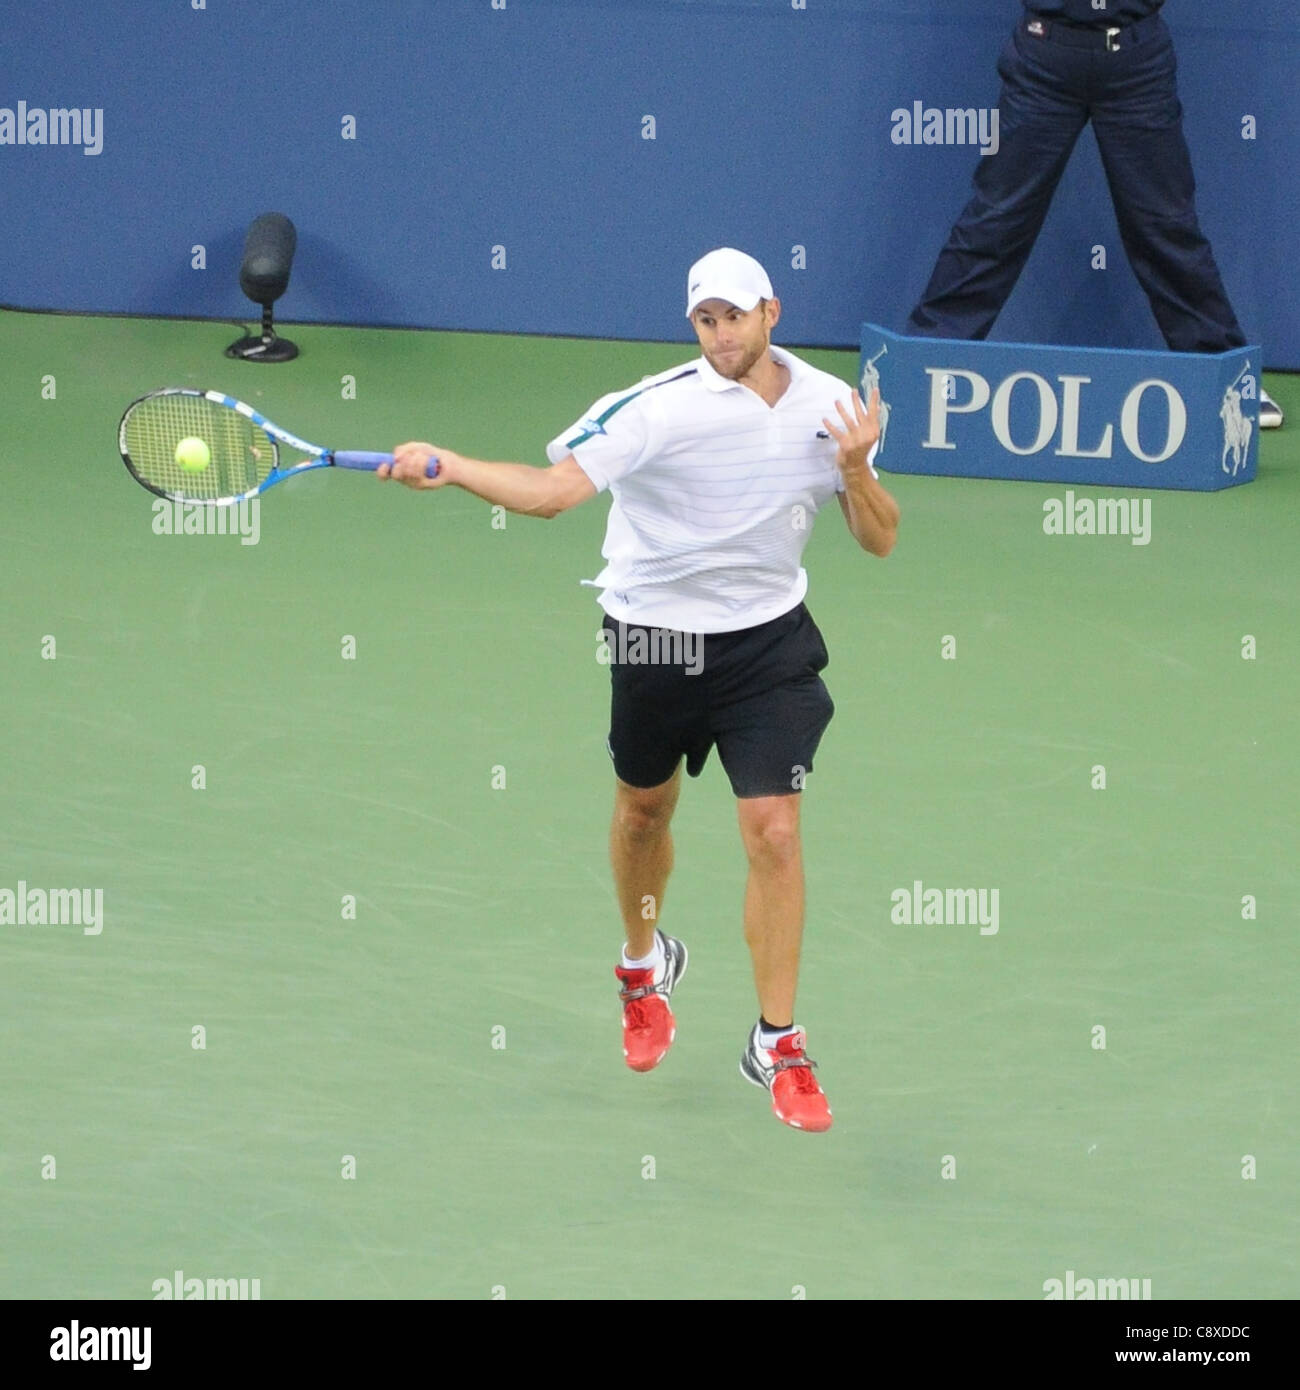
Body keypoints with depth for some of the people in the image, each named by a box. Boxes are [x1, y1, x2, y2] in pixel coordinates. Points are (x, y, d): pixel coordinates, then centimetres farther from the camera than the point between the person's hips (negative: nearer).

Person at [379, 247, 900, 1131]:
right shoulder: (659, 409, -20)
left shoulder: (830, 407, -6)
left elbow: (880, 539, 0)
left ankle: (777, 1046, 3)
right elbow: (551, 491, -26)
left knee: (775, 833, -8)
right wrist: (449, 467, -40)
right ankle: (644, 962, 50)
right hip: (655, 637, -1)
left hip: (770, 637, 1)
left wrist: (855, 470, -20)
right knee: (644, 809, 19)